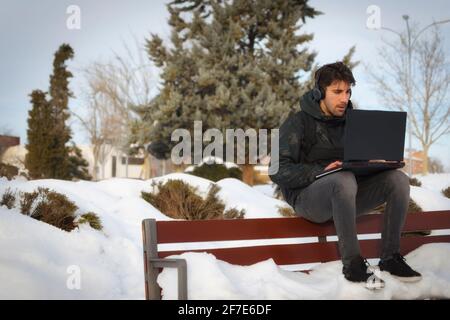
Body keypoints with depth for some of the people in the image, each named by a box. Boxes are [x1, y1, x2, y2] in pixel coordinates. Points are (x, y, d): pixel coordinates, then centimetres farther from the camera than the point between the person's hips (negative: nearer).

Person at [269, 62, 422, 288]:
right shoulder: (298, 123, -4)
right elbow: (279, 171, -13)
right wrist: (320, 172, -25)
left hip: (344, 196, 6)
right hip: (308, 197, -6)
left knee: (398, 179, -16)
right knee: (344, 179, -38)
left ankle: (390, 256, -11)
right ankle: (352, 264, -32)